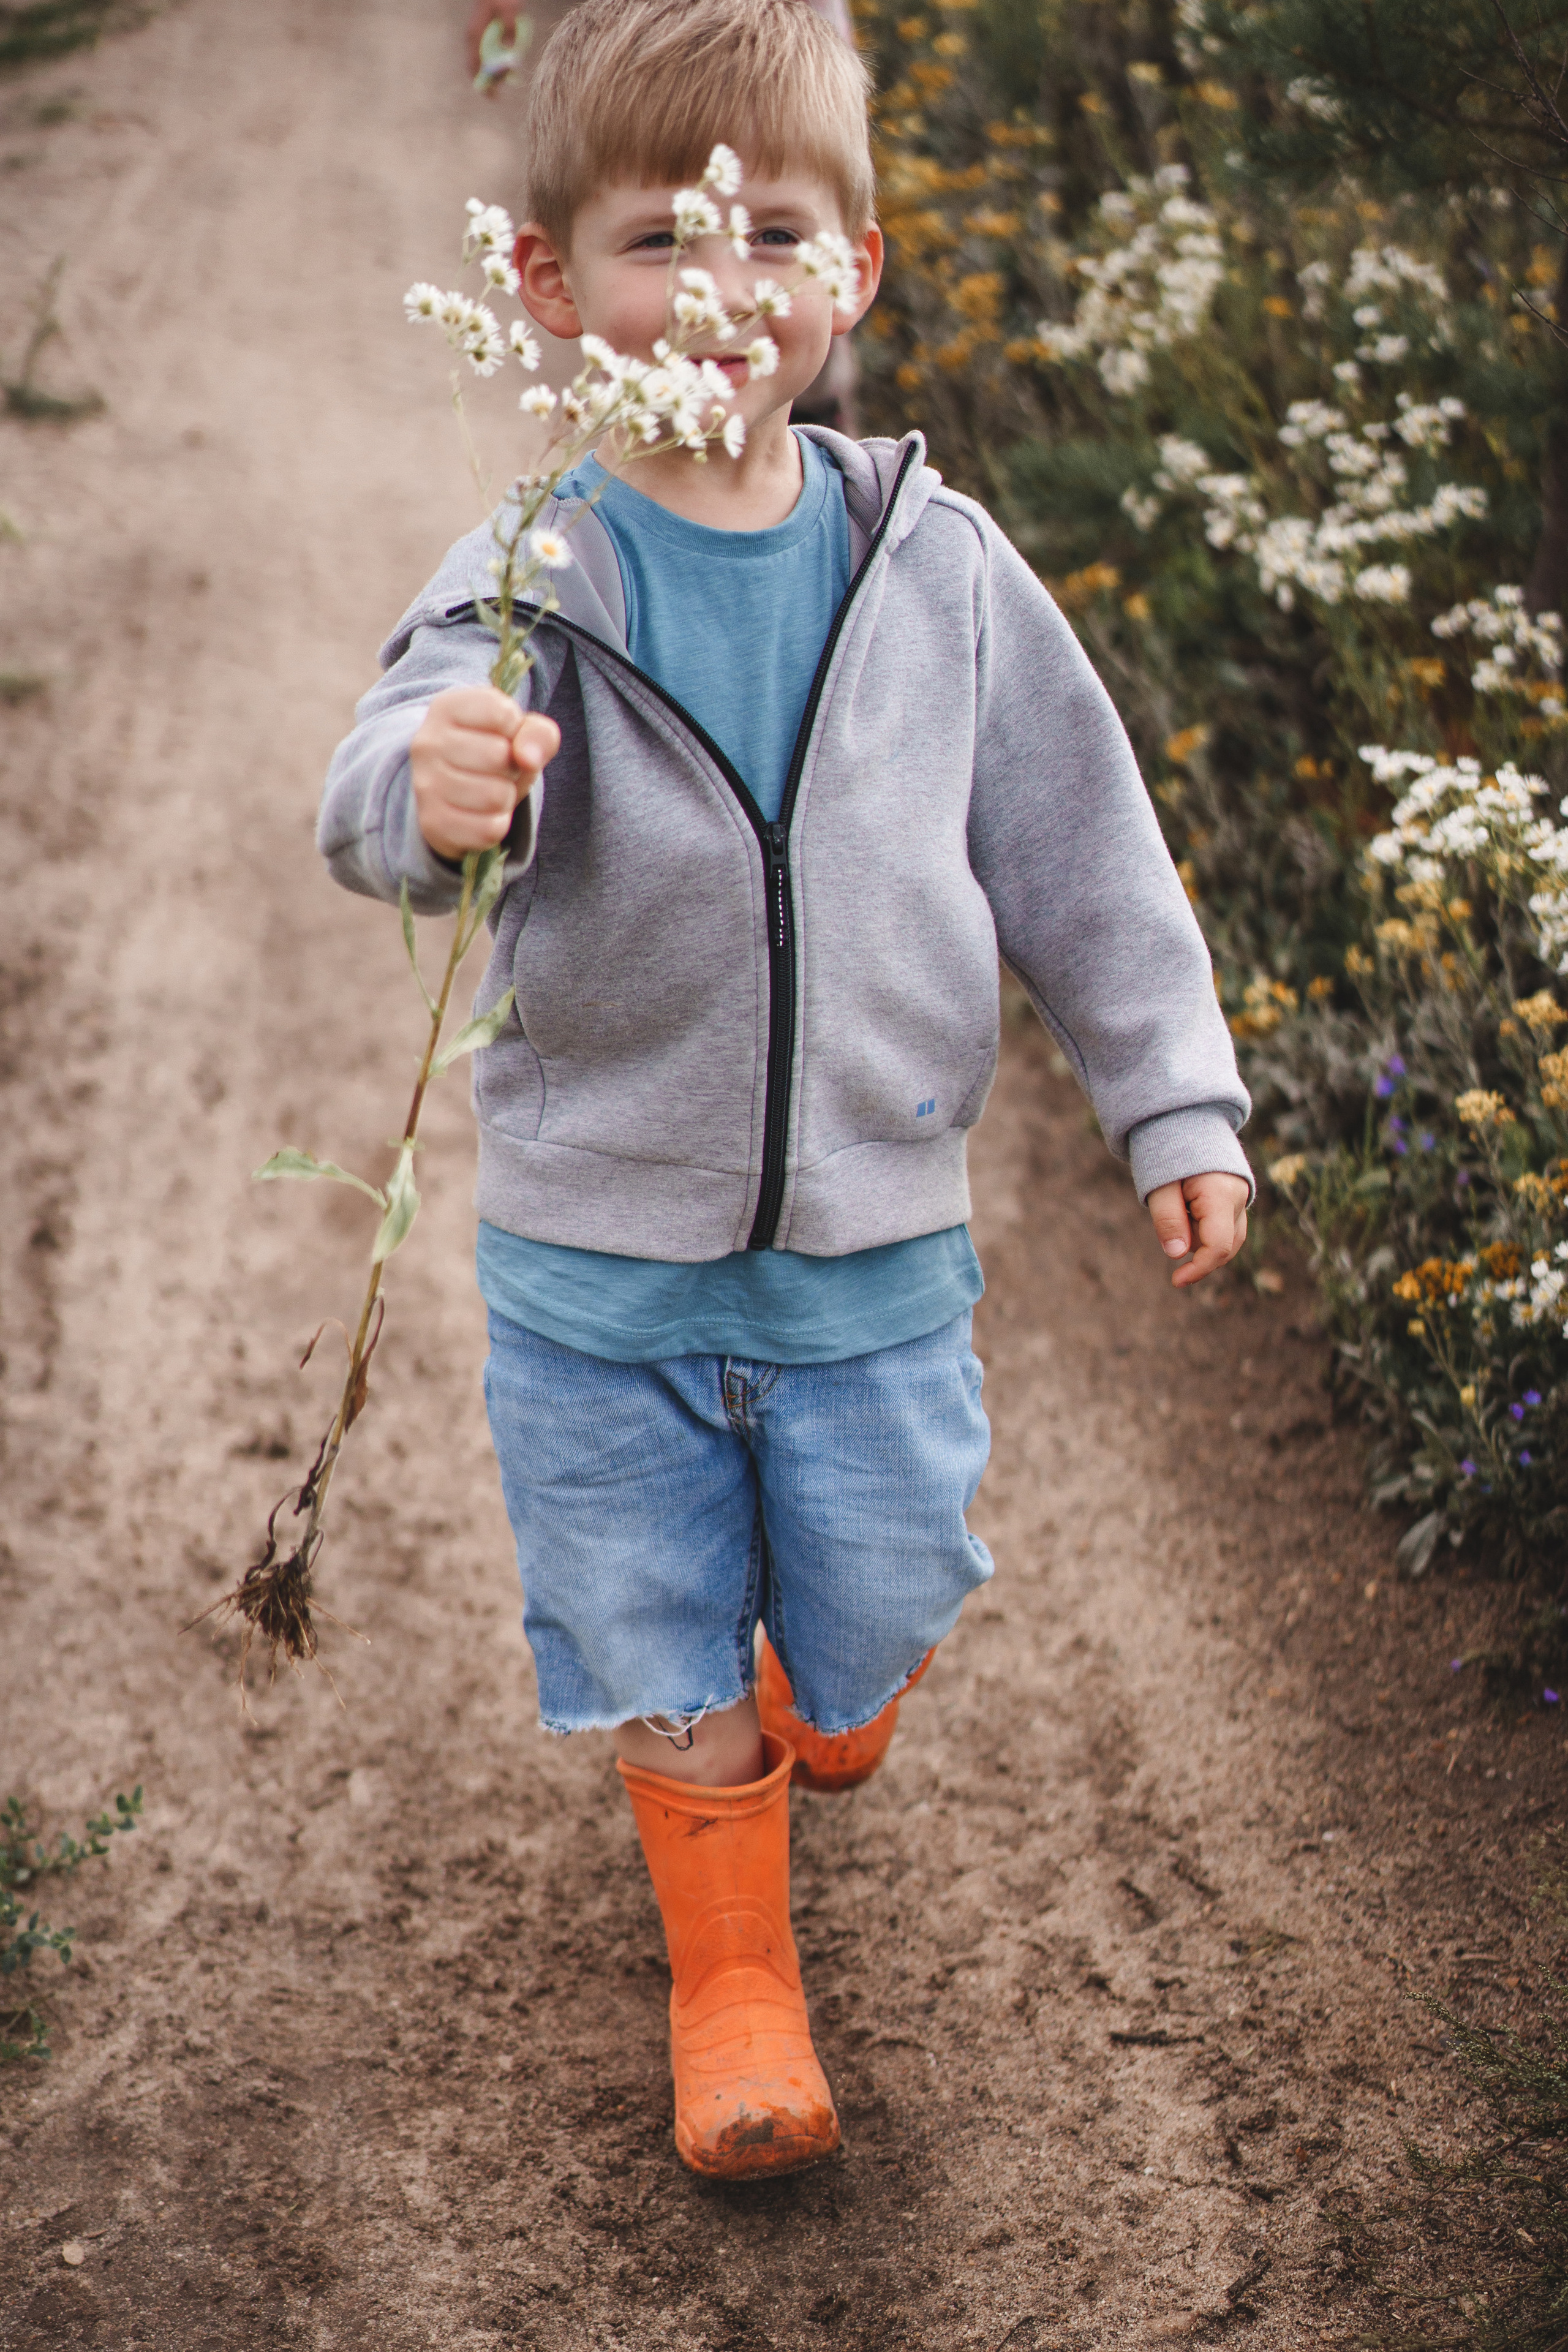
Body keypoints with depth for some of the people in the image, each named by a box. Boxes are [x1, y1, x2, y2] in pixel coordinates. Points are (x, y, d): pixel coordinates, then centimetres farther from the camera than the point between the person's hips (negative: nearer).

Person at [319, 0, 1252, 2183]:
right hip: (598, 1268, -1)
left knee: (875, 1618, 18)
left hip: (875, 1249, 2)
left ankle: (826, 1686, 57)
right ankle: (733, 1969, 39)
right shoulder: (534, 579, -12)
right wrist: (431, 793, -55)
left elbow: (1082, 854, 4)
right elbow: (415, 747, -32)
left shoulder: (940, 568, -5)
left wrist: (1175, 1101, 5)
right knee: (665, 1671, 12)